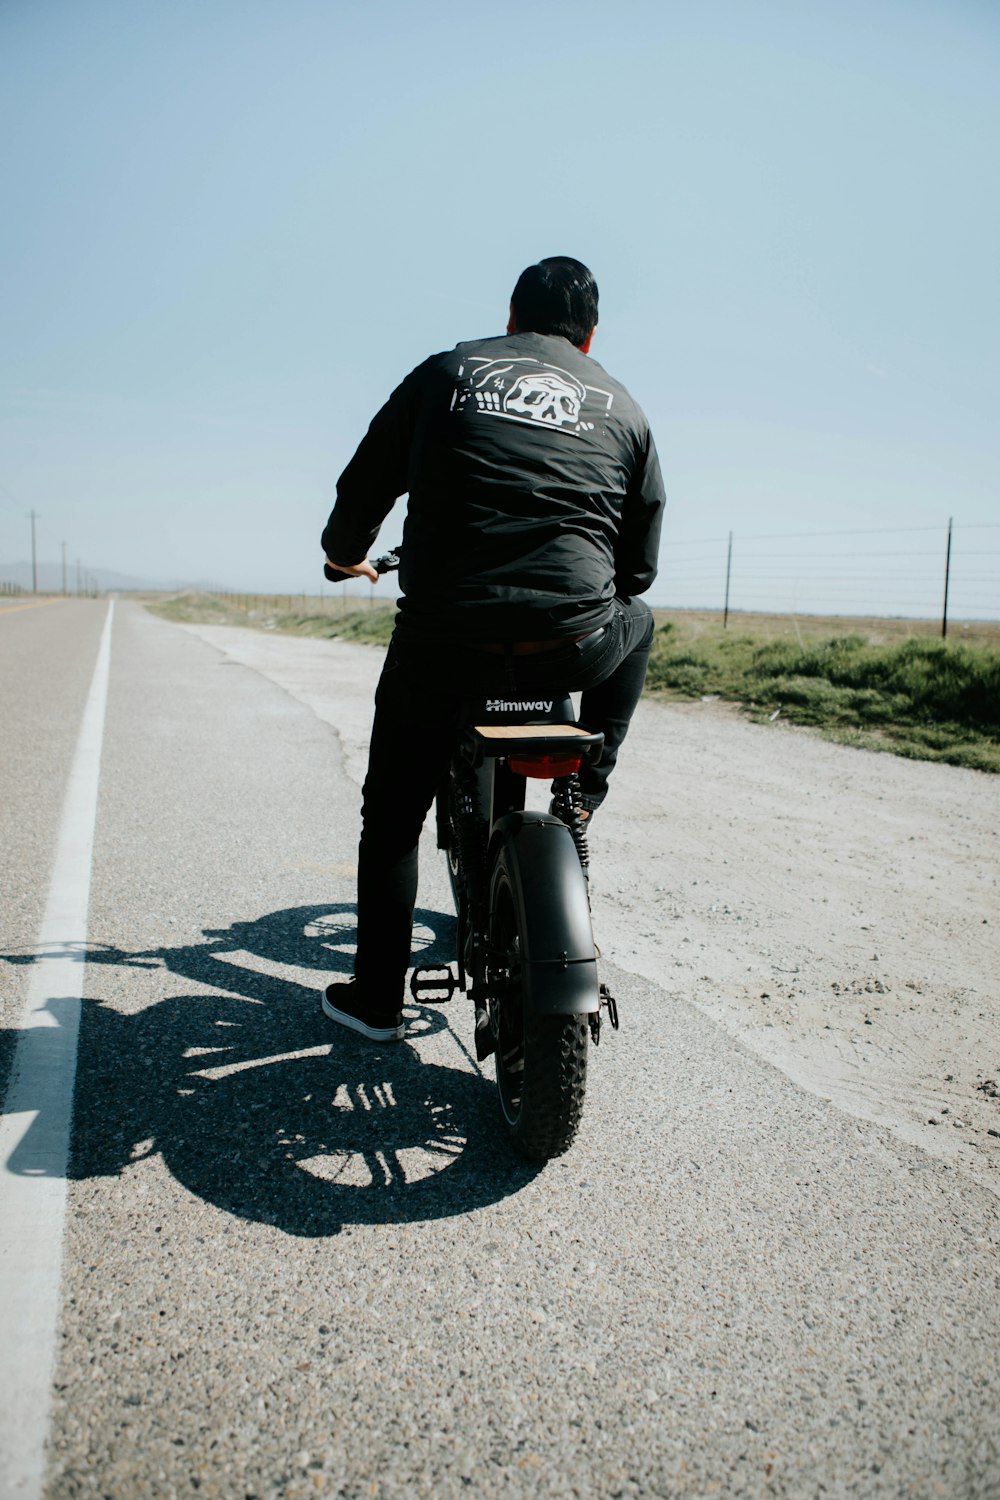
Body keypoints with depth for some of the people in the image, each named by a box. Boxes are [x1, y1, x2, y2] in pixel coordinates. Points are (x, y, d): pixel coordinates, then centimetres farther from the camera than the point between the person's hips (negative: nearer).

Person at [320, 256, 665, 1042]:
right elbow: (640, 566, 17)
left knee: (392, 814, 19)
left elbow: (364, 485, 16)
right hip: (572, 646, 1)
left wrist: (346, 555, 37)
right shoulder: (624, 408, 16)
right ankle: (585, 794, 33)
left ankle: (377, 996, 26)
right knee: (636, 623, 36)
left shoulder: (445, 373, 14)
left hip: (444, 644, 0)